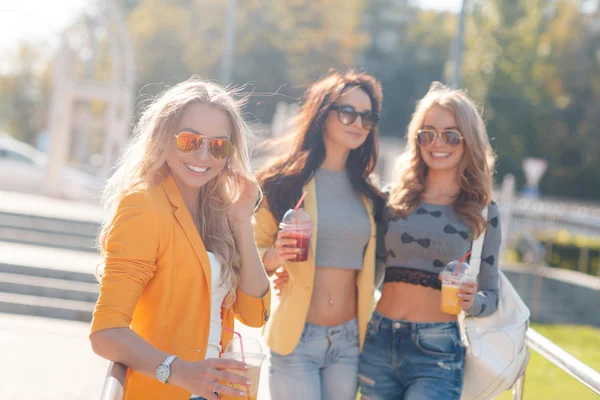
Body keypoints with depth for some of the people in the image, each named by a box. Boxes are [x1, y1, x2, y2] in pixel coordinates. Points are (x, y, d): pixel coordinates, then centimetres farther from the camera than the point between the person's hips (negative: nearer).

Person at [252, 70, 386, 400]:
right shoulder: (284, 181, -3)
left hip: (349, 340, 4)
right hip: (295, 337, -4)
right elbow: (253, 255, -2)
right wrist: (277, 255, -21)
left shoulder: (367, 194, 12)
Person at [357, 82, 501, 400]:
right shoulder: (394, 197, 6)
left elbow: (491, 297, 7)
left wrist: (470, 301, -15)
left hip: (437, 352, -2)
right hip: (379, 342, 2)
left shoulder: (482, 211, 2)